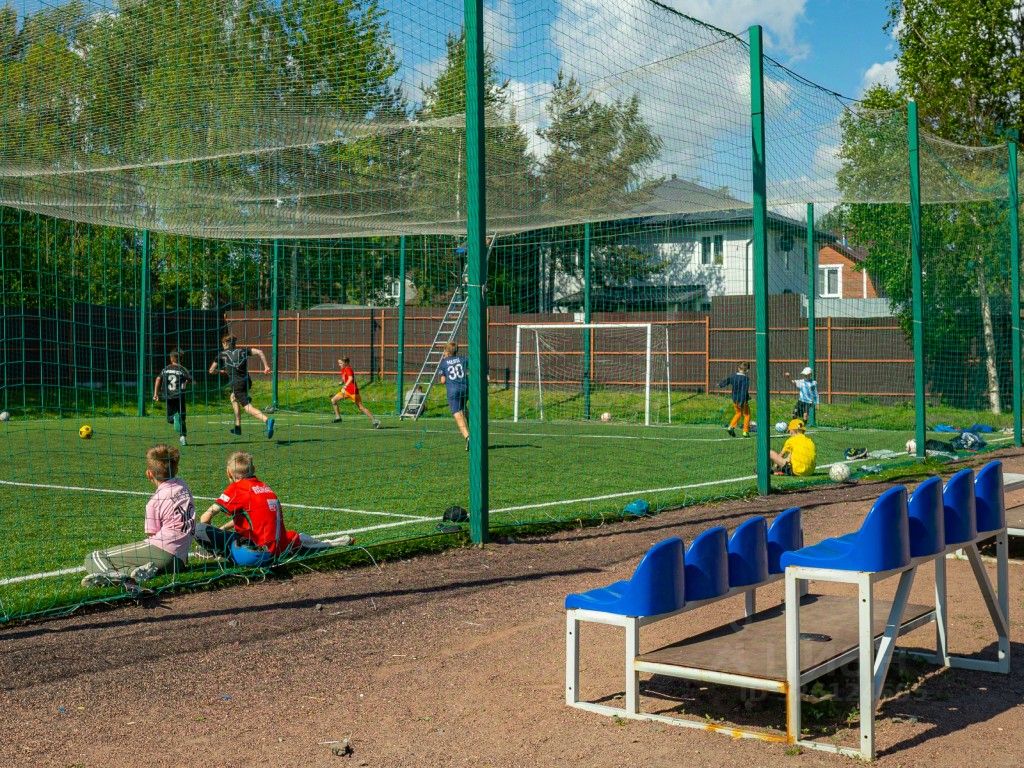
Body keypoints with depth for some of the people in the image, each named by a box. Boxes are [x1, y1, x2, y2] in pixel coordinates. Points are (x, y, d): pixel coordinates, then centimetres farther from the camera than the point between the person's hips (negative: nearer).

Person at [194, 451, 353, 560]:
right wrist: (221, 529, 30)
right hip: (279, 547, 7)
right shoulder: (264, 486, 17)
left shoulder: (236, 489, -3)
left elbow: (205, 518, -7)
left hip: (259, 548, -7)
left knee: (199, 529, -15)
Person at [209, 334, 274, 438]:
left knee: (248, 408, -14)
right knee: (233, 398, 31)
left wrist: (221, 371, 34)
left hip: (236, 384, -6)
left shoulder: (222, 354, 8)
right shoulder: (243, 350, 13)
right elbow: (259, 352, -1)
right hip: (247, 381, 6)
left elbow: (211, 371, 15)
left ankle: (267, 420, -41)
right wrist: (266, 366, -1)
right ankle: (237, 427, 31)